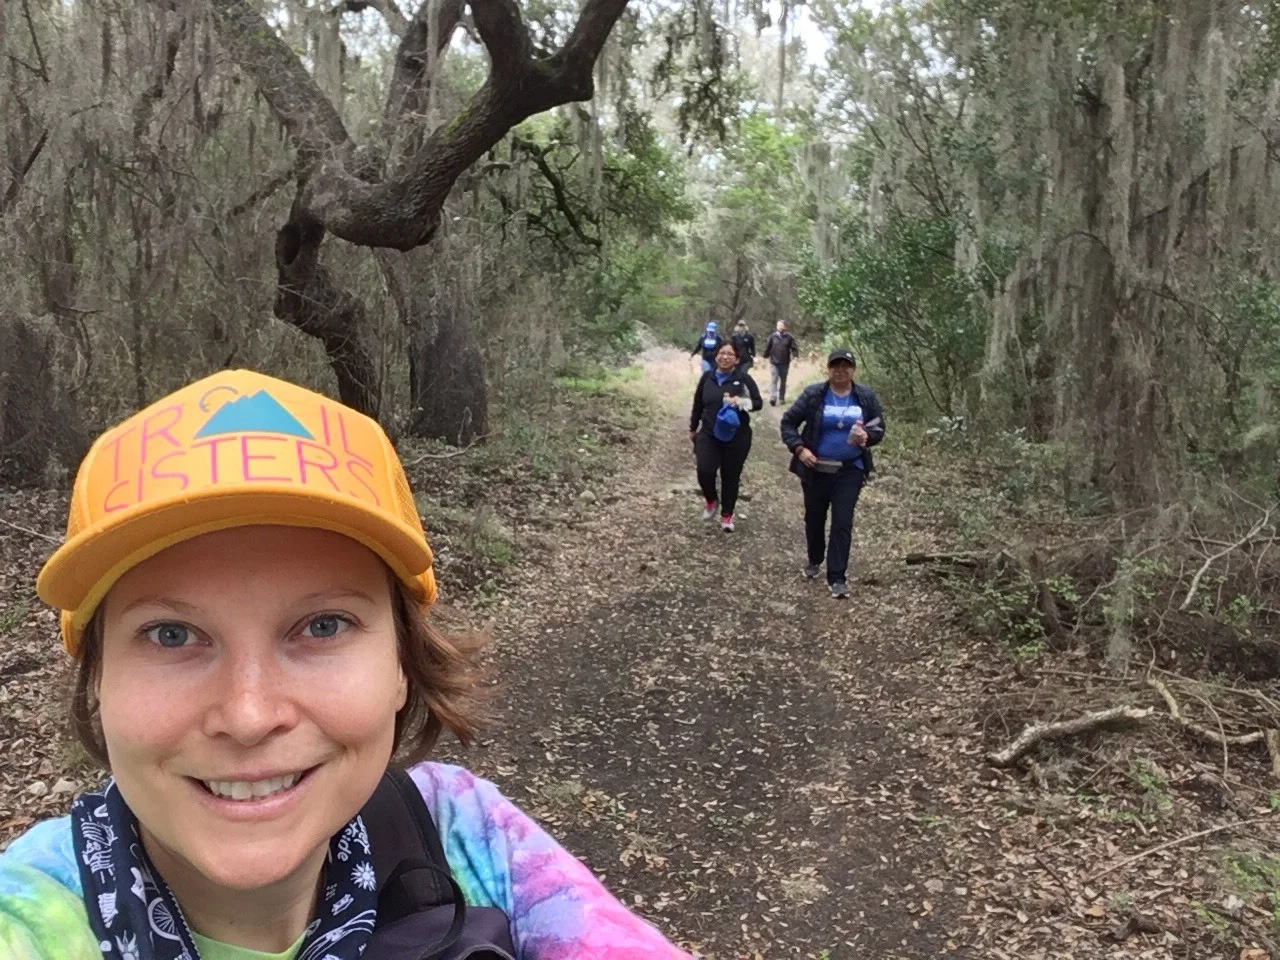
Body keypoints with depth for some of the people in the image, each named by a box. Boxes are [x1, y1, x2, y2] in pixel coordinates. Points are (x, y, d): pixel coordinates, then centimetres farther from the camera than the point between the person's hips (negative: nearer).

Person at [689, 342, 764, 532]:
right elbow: (698, 404, 14)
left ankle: (727, 515, 24)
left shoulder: (743, 378, -6)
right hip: (709, 434, 2)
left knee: (731, 476, 6)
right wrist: (693, 428, 20)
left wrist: (741, 402, -25)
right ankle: (711, 499, 18)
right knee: (705, 471, -14)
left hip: (737, 437, -2)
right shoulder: (707, 377, 4)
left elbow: (758, 402, -6)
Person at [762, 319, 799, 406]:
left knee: (783, 381, 12)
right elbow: (767, 347, 4)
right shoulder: (772, 336, -1)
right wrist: (766, 357, 5)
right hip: (774, 363, -1)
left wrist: (795, 357, -12)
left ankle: (782, 398, 23)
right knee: (773, 380, -11)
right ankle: (773, 398, -19)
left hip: (785, 363, 1)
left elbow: (794, 348, 0)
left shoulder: (789, 337, -1)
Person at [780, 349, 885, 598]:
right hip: (816, 469, 0)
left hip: (850, 470, 0)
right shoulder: (813, 394, -7)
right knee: (814, 518, 15)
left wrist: (867, 437, -15)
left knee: (843, 523, -5)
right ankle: (815, 561, 40)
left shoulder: (866, 397, -1)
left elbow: (879, 428, 7)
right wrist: (799, 448, -15)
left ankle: (837, 577, 0)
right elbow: (788, 422, -2)